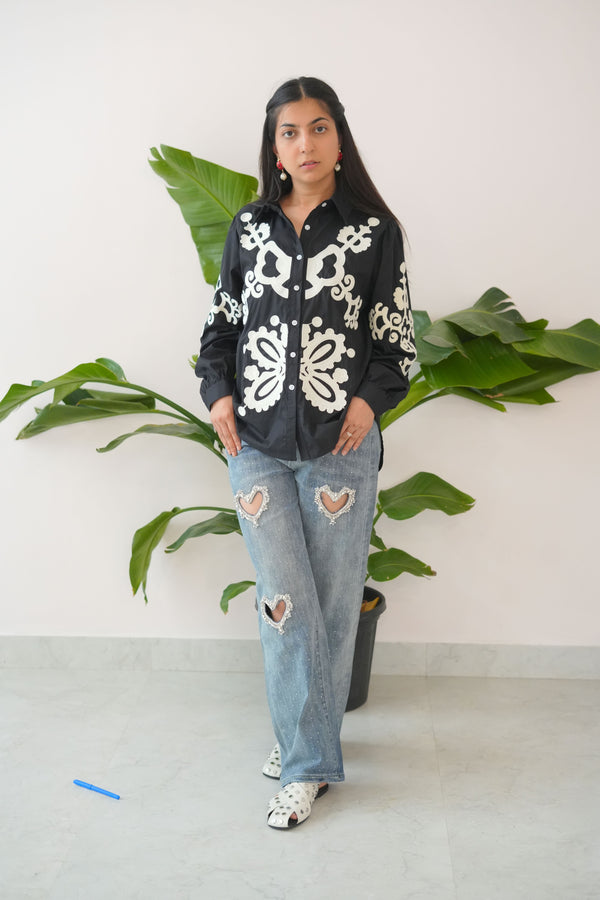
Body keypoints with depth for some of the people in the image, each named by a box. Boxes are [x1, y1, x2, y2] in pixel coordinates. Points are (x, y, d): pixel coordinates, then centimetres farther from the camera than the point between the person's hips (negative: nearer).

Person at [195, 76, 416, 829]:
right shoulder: (248, 227, 10)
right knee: (284, 600, 1)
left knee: (332, 600, 6)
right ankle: (309, 761, 15)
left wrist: (370, 400, -13)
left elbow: (396, 339, 3)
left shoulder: (374, 230, 2)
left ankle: (307, 743, 25)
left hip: (339, 445, -1)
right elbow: (221, 322, 16)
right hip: (257, 442, 2)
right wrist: (217, 392, 1)